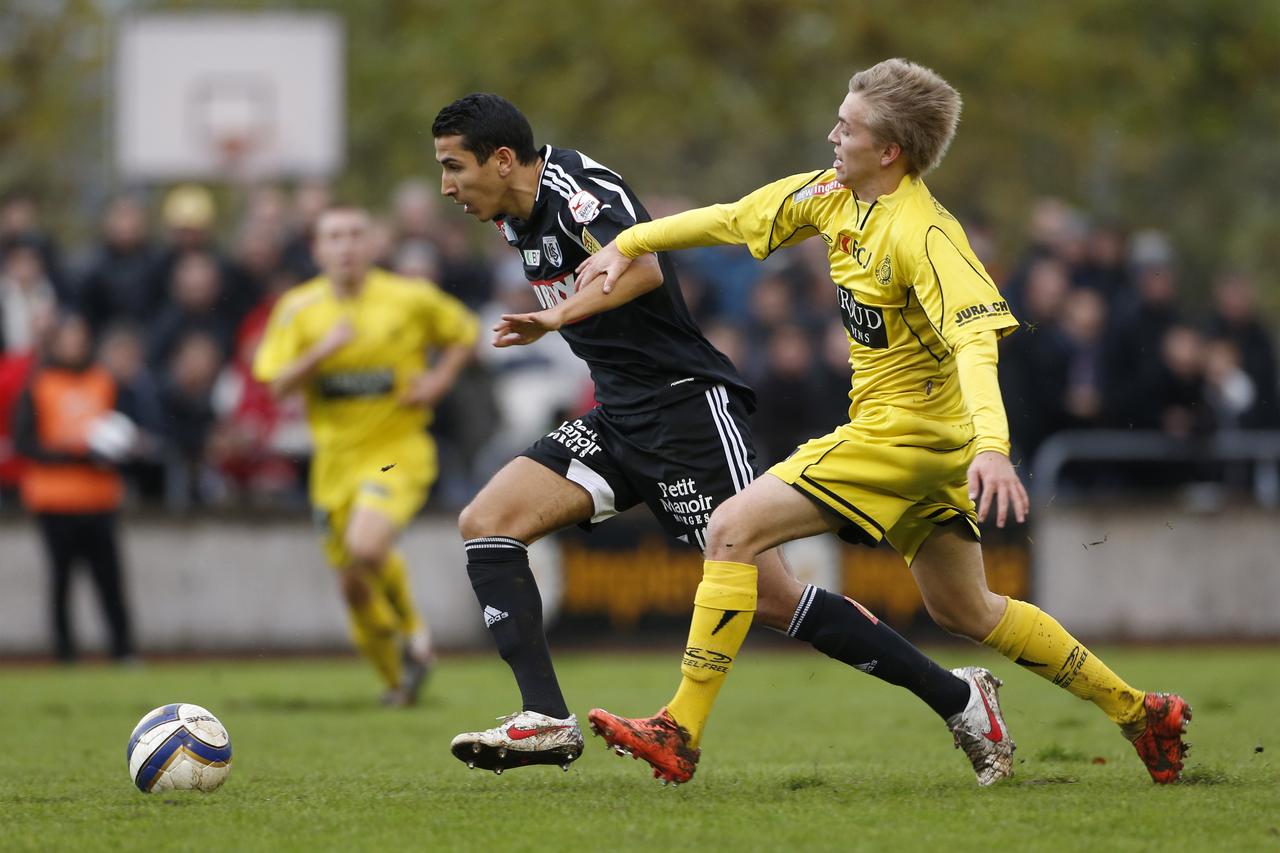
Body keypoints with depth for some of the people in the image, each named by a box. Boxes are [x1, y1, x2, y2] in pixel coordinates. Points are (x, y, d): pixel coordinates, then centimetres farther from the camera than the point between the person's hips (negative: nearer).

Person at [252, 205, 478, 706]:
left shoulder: (410, 299, -5)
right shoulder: (298, 309, 0)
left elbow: (464, 332, 12)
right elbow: (278, 385, -5)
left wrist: (440, 379, -5)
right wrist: (321, 351, -21)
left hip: (398, 451, -4)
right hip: (336, 458, 4)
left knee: (367, 548, -30)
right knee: (356, 588, 6)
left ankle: (412, 630, -2)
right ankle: (397, 679, 29)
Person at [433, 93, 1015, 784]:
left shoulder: (575, 188, -18)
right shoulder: (516, 216, 11)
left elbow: (642, 267, -37)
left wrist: (557, 317, -46)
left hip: (688, 406, -9)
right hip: (618, 419, 9)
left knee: (771, 596, -11)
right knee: (484, 523, -7)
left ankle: (959, 700, 1)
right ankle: (546, 721, -13)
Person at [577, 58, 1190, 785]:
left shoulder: (923, 235, -23)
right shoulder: (836, 196, 3)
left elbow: (976, 341, -33)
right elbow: (737, 220, 16)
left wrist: (991, 446, -46)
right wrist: (629, 245, 17)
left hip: (903, 434, -10)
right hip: (930, 448, 10)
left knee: (733, 530, -14)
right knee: (964, 611, 19)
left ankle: (678, 732, -15)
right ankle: (1139, 712, 26)